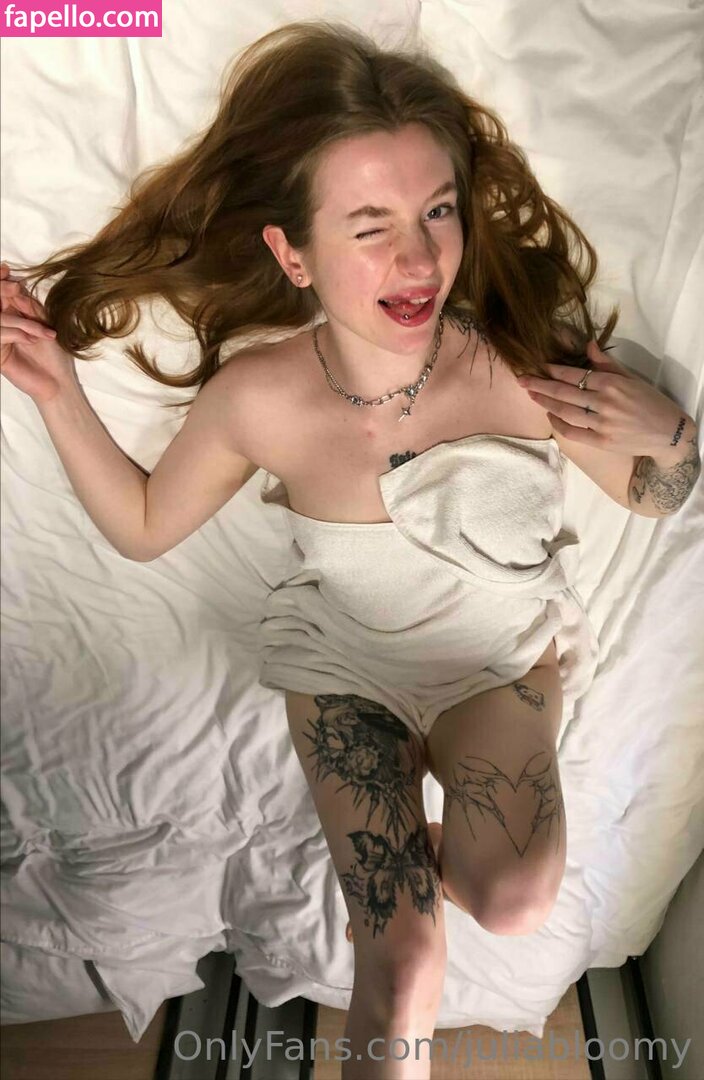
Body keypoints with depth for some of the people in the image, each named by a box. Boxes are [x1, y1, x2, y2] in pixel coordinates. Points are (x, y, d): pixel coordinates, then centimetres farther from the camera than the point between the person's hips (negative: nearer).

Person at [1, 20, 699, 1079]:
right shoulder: (256, 400, -23)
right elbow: (143, 526, -5)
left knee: (516, 901, -21)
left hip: (505, 652, 1)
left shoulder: (528, 361, -26)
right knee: (400, 968, -9)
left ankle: (424, 849, 14)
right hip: (345, 662, 0)